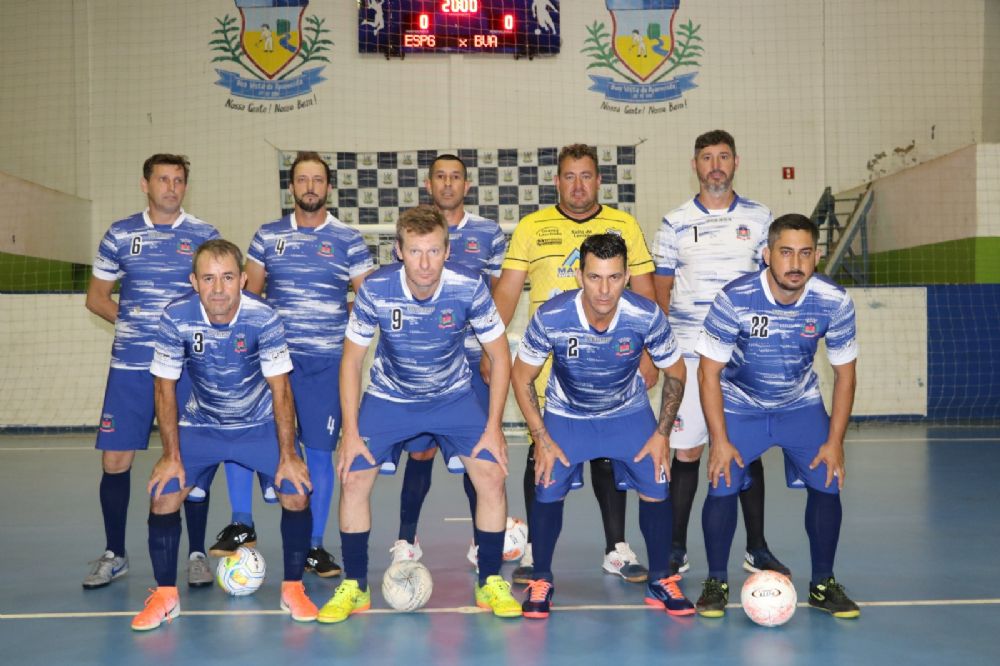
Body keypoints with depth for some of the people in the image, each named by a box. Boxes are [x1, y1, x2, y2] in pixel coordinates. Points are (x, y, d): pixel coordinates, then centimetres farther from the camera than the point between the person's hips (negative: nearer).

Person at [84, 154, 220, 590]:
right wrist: (131, 321, -1)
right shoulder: (120, 234, 8)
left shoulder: (204, 236, 4)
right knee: (115, 459, 3)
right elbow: (96, 297, 14)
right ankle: (114, 555, 21)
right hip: (129, 366, 1)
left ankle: (197, 554, 16)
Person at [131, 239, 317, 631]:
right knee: (162, 496, -12)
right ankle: (165, 595, 10)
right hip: (199, 424, 1)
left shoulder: (264, 319, -25)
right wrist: (172, 456, -10)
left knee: (297, 492, -15)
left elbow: (280, 389, -17)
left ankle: (293, 589, 6)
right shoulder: (176, 318, -22)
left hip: (260, 424, -1)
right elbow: (165, 388, -11)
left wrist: (287, 456, -15)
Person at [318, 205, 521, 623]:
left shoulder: (469, 288, -24)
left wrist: (493, 427, -13)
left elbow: (500, 356, -11)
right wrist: (351, 431, -12)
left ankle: (490, 582, 9)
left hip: (453, 397, 0)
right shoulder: (375, 290, -23)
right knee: (353, 480, -9)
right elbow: (351, 359, -9)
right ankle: (354, 588, 12)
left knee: (491, 477, -13)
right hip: (388, 397, 1)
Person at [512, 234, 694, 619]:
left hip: (629, 412, 1)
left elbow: (675, 373, -8)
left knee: (655, 489, -7)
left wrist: (662, 434, -10)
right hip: (565, 413, -1)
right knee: (548, 490, -11)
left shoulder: (646, 316, -27)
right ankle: (541, 582, 12)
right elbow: (521, 376, -13)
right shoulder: (550, 317, -29)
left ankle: (661, 582, 15)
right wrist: (541, 439, -15)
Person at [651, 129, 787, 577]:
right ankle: (676, 549, 13)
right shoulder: (674, 223, 6)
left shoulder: (759, 218, 8)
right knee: (685, 450, 1)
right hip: (688, 353, -1)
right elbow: (660, 291, 8)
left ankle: (756, 549, 17)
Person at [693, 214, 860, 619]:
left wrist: (834, 441, -10)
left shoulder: (835, 302, -18)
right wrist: (720, 441, -21)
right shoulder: (734, 300, -26)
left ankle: (823, 584, 13)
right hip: (739, 406, -2)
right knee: (723, 486, -14)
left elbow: (844, 373, -6)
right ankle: (716, 582, 7)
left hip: (801, 405, 2)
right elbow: (709, 372, -18)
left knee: (828, 484, -8)